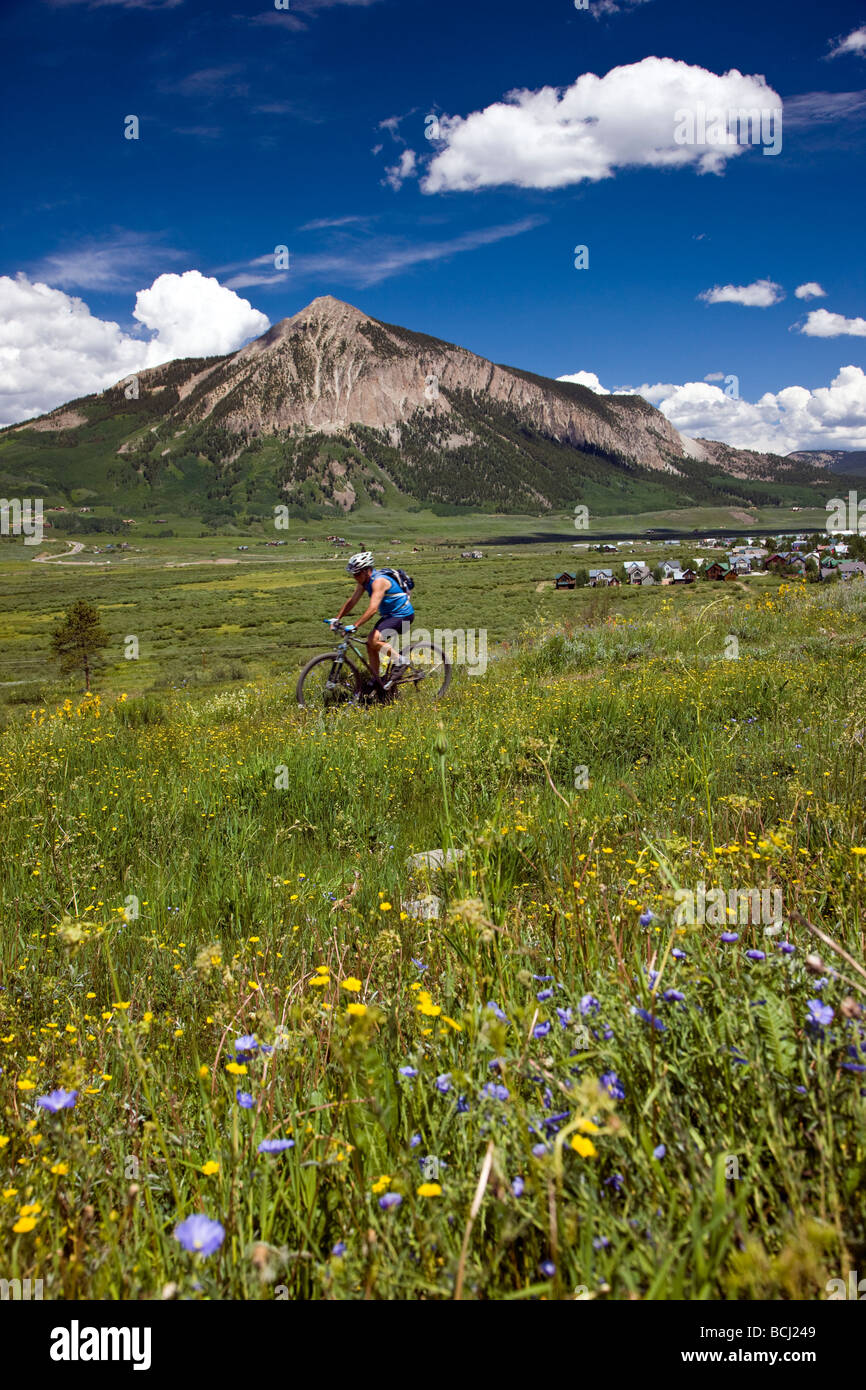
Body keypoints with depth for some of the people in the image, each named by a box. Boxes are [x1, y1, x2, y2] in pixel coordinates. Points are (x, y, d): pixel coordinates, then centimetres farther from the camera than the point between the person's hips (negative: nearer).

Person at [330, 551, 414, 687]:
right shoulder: (364, 580, 1)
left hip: (402, 615, -10)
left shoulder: (379, 581, -27)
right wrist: (337, 618, 0)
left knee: (373, 639, -23)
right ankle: (377, 681, 12)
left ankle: (399, 660, -6)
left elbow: (372, 608, -35)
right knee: (370, 644, 3)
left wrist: (355, 626, -38)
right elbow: (352, 600, 8)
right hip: (389, 615, 10)